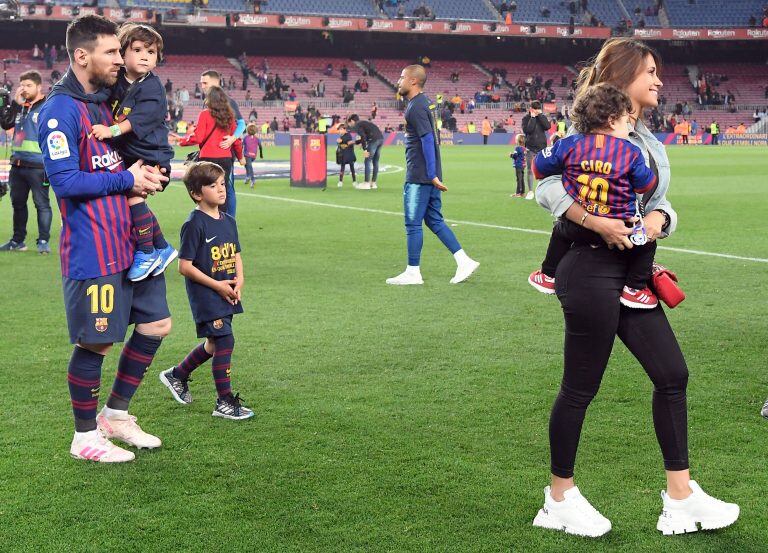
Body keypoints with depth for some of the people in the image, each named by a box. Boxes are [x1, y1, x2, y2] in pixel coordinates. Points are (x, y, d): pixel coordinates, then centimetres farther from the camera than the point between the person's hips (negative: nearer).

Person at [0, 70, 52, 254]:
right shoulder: (19, 107, 15)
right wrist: (15, 103, -1)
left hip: (38, 167, -8)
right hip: (17, 165, 8)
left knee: (42, 203, -3)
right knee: (18, 203, 13)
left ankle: (43, 241, 4)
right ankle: (17, 241, 23)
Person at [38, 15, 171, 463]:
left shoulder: (106, 102, 14)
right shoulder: (60, 110, -13)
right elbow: (65, 181, -20)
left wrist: (150, 176, 6)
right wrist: (126, 180, -13)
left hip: (132, 240, 9)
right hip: (93, 252, -9)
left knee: (156, 326, 13)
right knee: (96, 342, 0)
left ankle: (116, 415, 28)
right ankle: (86, 437, 18)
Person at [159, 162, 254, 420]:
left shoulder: (228, 221, 8)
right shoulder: (194, 224, -15)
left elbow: (236, 255, 18)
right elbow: (185, 266, -16)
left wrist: (239, 279, -1)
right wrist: (217, 285, -16)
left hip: (227, 295, 8)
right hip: (205, 295, -8)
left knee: (214, 344, 17)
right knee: (225, 341, -11)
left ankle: (177, 375, 39)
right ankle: (225, 402, -1)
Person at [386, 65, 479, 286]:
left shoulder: (416, 107, -14)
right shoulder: (425, 103, 15)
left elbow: (428, 140, -20)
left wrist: (432, 175, -21)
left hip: (419, 177, -10)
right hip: (429, 176, 10)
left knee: (413, 223, -2)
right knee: (434, 220, 13)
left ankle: (412, 272, 5)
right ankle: (464, 261, 11)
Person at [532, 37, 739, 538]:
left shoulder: (651, 143, 17)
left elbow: (661, 203, 13)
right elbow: (549, 187, -16)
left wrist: (658, 219, -10)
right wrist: (596, 223, -26)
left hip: (632, 273, 9)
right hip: (592, 268, -9)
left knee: (672, 375, 8)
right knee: (580, 387, 1)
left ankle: (681, 496, 19)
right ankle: (560, 500, 18)